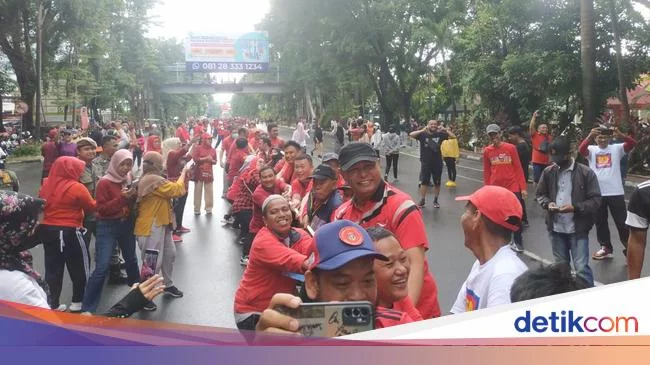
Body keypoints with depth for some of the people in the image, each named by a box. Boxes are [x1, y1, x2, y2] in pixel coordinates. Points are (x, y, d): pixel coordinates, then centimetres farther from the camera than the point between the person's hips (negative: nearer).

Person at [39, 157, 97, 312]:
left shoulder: (46, 185, 3)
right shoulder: (77, 187, -15)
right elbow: (92, 207, -7)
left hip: (47, 231, 6)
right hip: (70, 233, -6)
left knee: (53, 268, 13)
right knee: (79, 267, 10)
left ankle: (53, 304, 19)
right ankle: (78, 303, 15)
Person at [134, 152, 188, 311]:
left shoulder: (150, 179, 12)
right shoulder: (153, 181, -22)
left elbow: (169, 190, 15)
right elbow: (177, 190, -18)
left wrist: (183, 177, 6)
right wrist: (183, 174, -4)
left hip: (160, 224, 11)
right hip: (151, 227, -11)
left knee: (170, 254, 21)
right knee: (153, 262, -4)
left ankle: (168, 285, 37)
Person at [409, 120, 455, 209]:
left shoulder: (440, 134, 1)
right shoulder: (423, 134, -3)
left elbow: (453, 136, 1)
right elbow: (411, 135, -16)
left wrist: (445, 130, -7)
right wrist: (422, 130, -18)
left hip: (437, 163, 2)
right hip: (426, 162, -2)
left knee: (437, 183, 9)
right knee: (424, 182, 3)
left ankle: (435, 201, 22)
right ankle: (422, 201, 11)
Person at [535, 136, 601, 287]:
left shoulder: (586, 172, -9)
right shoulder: (548, 172, 2)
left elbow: (595, 200, -8)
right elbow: (540, 194, 12)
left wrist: (575, 207, -22)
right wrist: (548, 203, -9)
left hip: (578, 229, -4)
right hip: (556, 228, 4)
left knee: (581, 267, -6)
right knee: (560, 265, 19)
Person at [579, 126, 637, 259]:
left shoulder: (616, 148, 3)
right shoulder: (591, 150, 4)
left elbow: (633, 143, -12)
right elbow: (581, 149, -18)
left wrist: (621, 135, -32)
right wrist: (590, 136, -35)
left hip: (615, 192, -2)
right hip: (597, 193, 2)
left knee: (622, 222, 5)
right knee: (600, 222, 12)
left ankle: (629, 248, 16)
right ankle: (606, 247, 26)